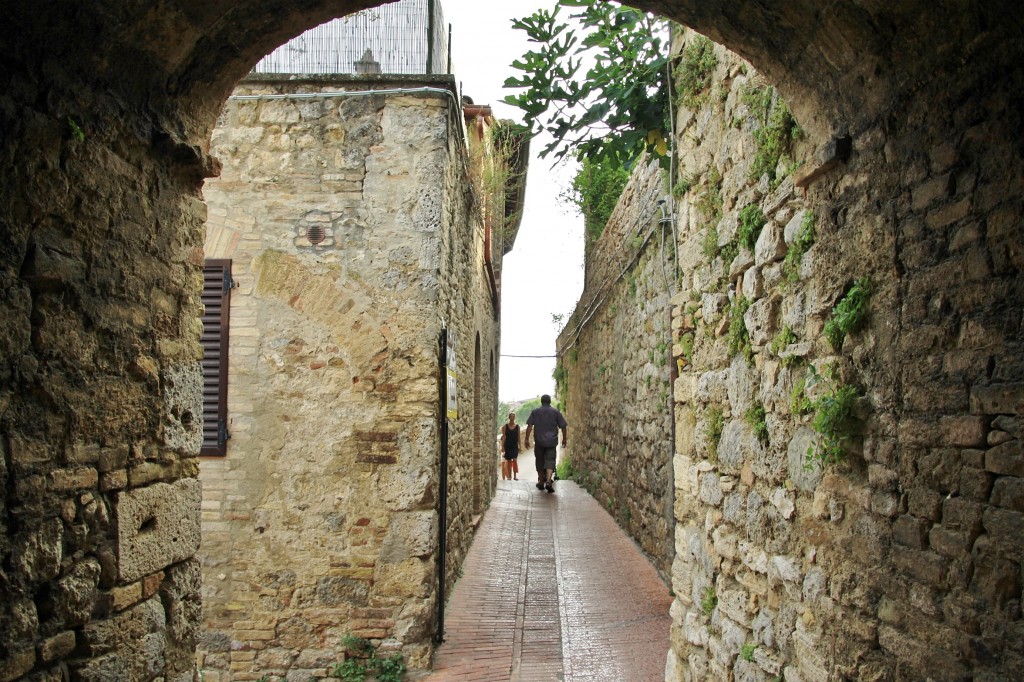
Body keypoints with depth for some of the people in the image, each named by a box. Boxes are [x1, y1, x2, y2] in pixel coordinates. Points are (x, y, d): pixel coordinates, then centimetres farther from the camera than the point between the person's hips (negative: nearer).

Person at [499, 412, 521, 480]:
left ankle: (515, 476, -7)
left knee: (515, 460, -12)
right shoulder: (505, 426, 1)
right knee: (508, 461, 4)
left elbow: (518, 437, 5)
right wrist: (502, 446, -5)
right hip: (507, 446, 0)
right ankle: (509, 476, 12)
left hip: (515, 446, 0)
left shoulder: (517, 426, 3)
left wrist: (520, 446, 2)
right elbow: (503, 437, 0)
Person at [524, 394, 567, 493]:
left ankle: (541, 482, 22)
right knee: (550, 461, -3)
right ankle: (548, 481, -23)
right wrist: (564, 439, 13)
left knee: (540, 462, 13)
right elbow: (563, 426, 3)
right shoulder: (556, 412, 4)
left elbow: (529, 426, -3)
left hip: (539, 442, 1)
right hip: (552, 442, -1)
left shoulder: (535, 412, 4)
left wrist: (527, 439, -2)